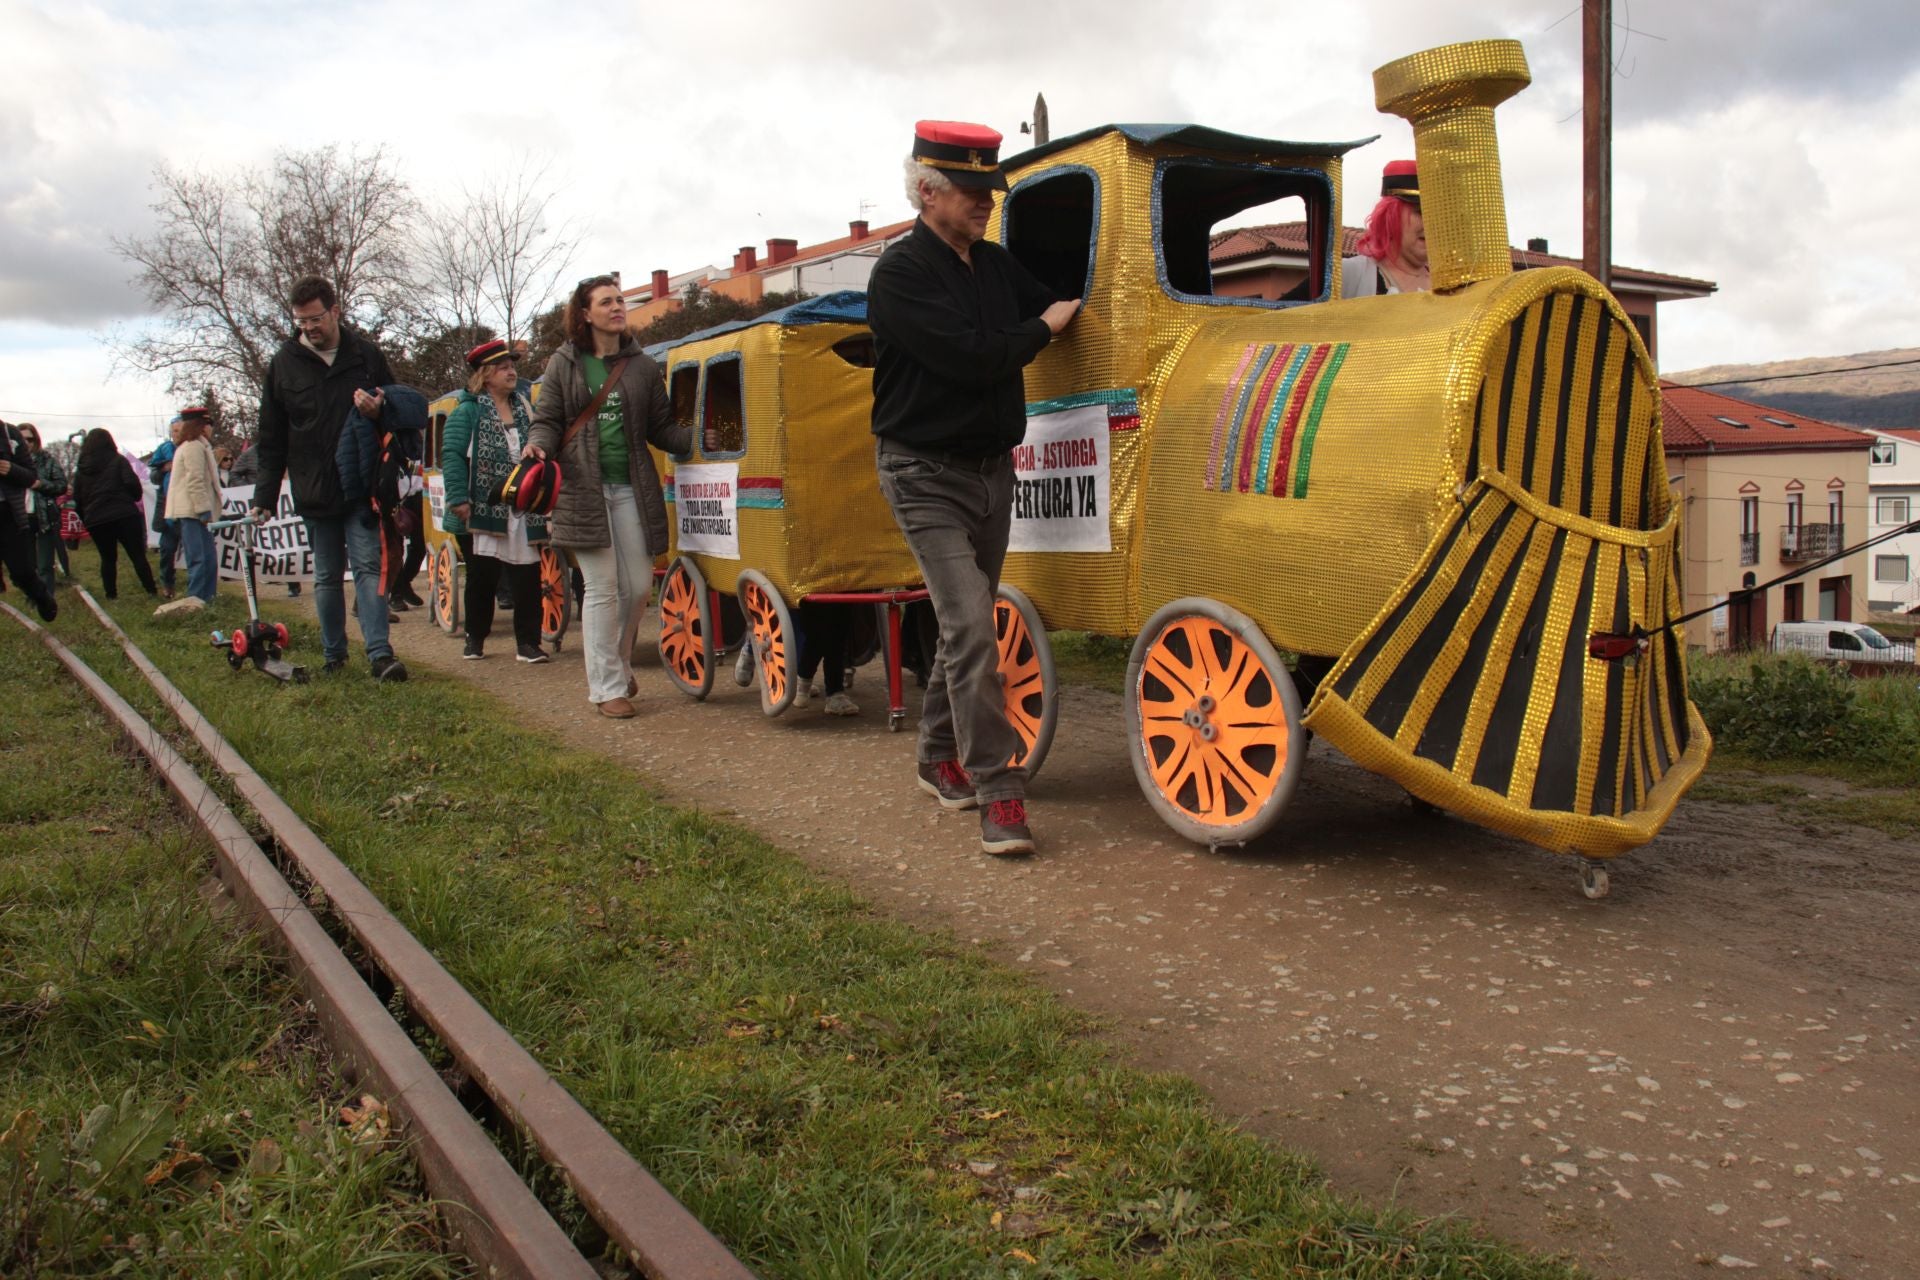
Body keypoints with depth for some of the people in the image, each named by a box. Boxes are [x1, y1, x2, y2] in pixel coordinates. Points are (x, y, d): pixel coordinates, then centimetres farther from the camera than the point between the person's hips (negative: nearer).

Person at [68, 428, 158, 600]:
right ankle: (152, 591, -9)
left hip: (95, 520, 3)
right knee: (138, 555, -2)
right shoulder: (118, 461, 2)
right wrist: (136, 498, 8)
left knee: (107, 558, 12)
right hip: (124, 515, -3)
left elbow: (77, 498, 11)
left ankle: (111, 595, 8)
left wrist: (86, 520, 19)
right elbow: (132, 483, -11)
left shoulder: (81, 468, 13)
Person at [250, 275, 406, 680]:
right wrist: (265, 496, 2)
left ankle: (380, 652, -13)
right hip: (314, 491, 2)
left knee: (368, 566, -8)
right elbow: (271, 440, 7)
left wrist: (379, 410, -13)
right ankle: (333, 655, 18)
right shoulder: (284, 363, 4)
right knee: (326, 577, 9)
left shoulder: (366, 353, 1)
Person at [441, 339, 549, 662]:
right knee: (481, 578, 7)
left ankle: (527, 642, 5)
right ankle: (475, 638, 21)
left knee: (527, 576, -1)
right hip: (482, 512, -3)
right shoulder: (467, 411, -1)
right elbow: (451, 456, -8)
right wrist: (459, 498, -17)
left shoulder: (524, 406, 14)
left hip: (522, 513, 4)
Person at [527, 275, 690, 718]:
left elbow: (661, 428, 9)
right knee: (602, 588, -2)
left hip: (631, 489, 2)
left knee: (638, 585, 5)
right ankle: (607, 687, 8)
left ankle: (617, 664, 30)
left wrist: (697, 438, -8)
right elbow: (547, 420, 7)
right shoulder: (564, 365, 6)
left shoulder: (643, 366, 10)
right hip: (583, 489, -2)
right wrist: (539, 446, -14)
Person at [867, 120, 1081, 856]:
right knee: (972, 629, -14)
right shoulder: (901, 272, -14)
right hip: (927, 475, -7)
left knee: (965, 624, 14)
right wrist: (1041, 332, -8)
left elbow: (1059, 312, 17)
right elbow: (969, 357, -23)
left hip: (992, 466, 8)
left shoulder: (996, 264, 10)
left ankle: (940, 758, 30)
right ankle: (997, 792, -9)